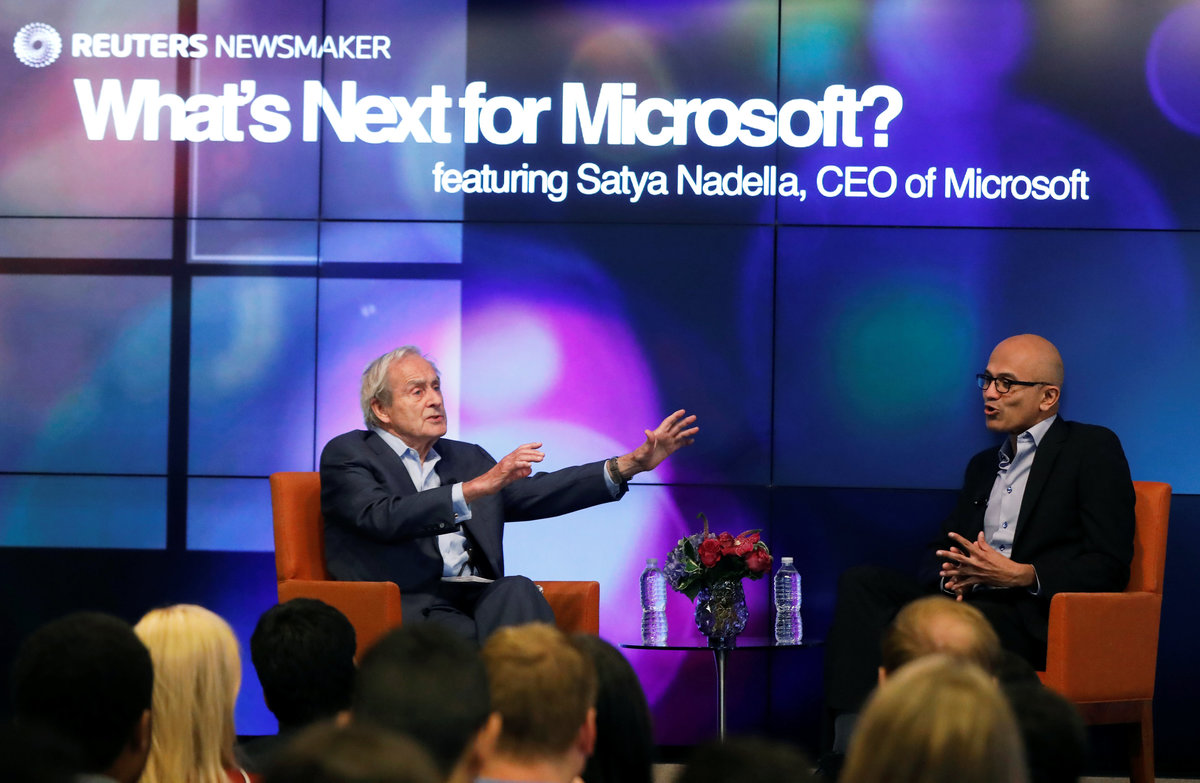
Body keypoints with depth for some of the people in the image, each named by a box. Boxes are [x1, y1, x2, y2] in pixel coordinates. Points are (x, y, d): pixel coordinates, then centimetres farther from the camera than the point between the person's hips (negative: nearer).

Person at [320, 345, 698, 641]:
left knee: (517, 590, -31)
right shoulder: (347, 455, 8)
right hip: (410, 605, -4)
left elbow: (536, 493, 20)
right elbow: (385, 518, -11)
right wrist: (478, 486, -19)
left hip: (476, 599, 5)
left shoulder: (466, 458, 27)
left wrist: (633, 463, 11)